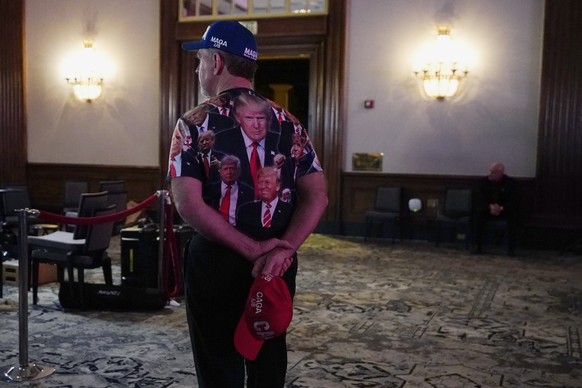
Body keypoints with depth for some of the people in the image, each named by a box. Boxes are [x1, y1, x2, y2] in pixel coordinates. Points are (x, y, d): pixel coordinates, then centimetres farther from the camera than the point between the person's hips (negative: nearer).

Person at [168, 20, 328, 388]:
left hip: (216, 261, -3)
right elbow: (317, 196, -4)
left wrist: (253, 249, -16)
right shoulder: (289, 124, 3)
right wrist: (283, 249, -14)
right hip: (277, 263, 4)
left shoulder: (195, 123, -8)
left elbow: (189, 205, -18)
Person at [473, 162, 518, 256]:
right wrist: (490, 207, -32)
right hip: (487, 210, 1)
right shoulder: (483, 181, -7)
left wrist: (501, 208, -34)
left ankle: (511, 248, -23)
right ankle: (478, 246, -24)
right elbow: (480, 201, -11)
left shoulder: (510, 182, -9)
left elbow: (513, 202, -15)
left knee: (513, 215, -32)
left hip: (504, 210, 0)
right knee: (479, 213, -31)